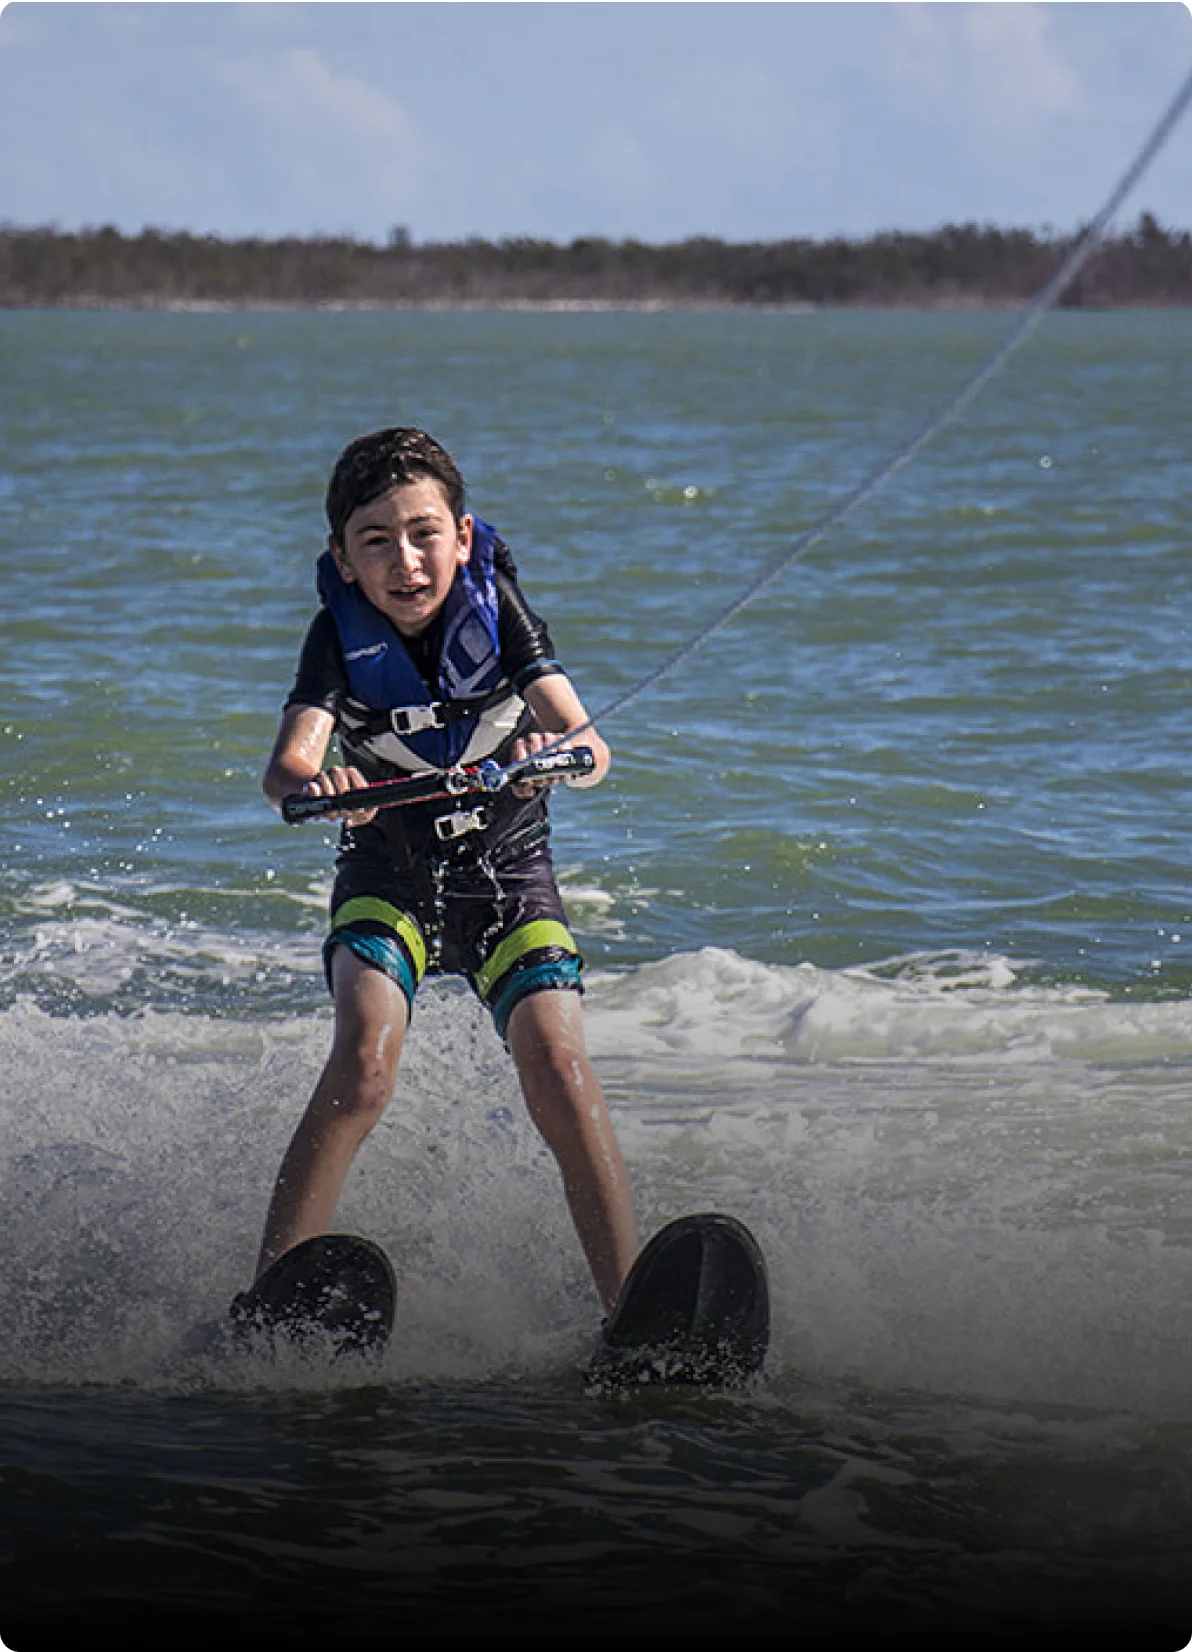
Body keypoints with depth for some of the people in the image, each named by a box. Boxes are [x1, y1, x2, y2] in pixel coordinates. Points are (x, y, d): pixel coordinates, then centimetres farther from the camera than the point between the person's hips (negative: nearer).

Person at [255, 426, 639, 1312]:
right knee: (365, 1060, -23)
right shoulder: (343, 634, -15)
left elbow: (590, 746, -25)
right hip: (387, 875, 0)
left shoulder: (495, 604, -15)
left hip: (509, 869, 0)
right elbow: (287, 763, -31)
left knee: (558, 1066, -19)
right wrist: (313, 785, -55)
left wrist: (554, 753, -49)